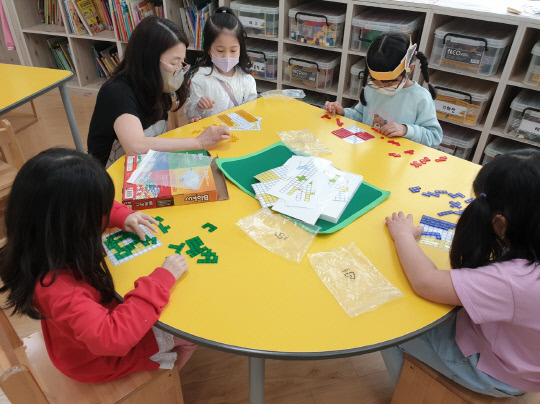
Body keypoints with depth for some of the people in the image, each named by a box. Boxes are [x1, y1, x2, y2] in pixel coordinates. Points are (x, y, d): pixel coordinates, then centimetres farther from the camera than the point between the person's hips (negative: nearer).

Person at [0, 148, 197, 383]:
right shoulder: (55, 287, -44)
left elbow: (97, 206, 2)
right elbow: (111, 337, -47)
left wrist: (122, 216, -17)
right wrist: (161, 280, -43)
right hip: (95, 360, -7)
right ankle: (165, 375, 37)